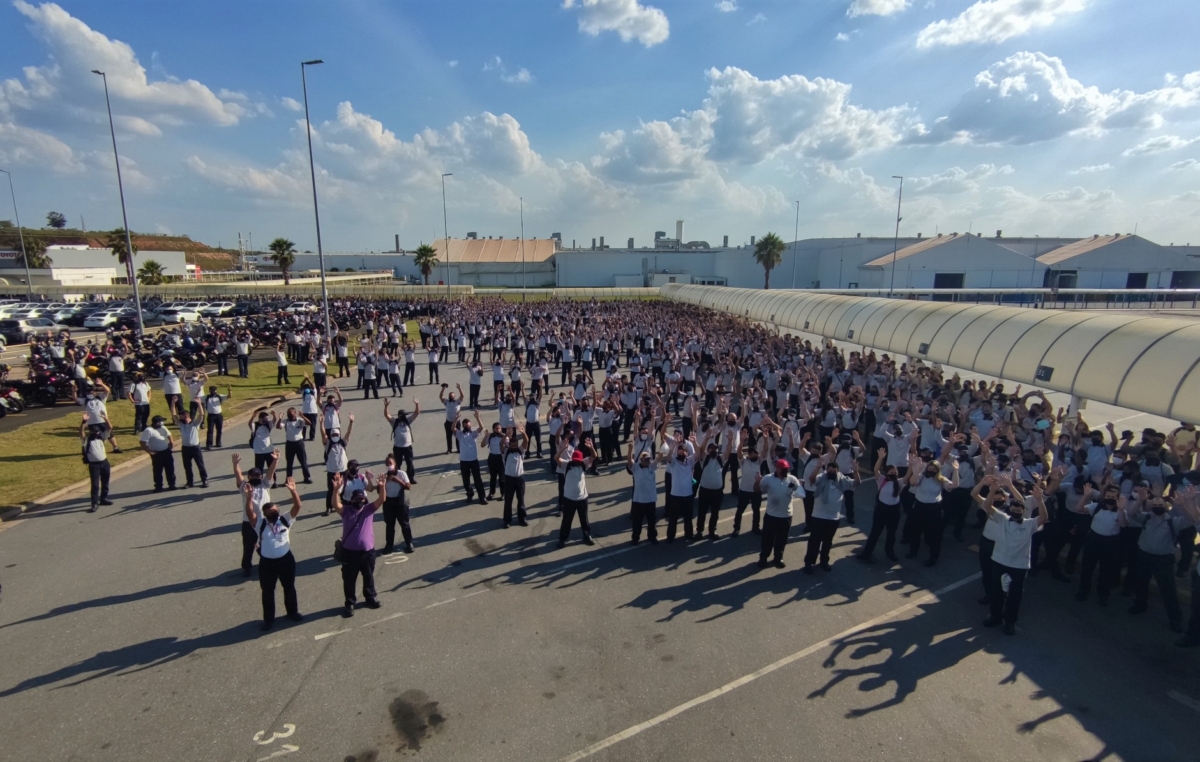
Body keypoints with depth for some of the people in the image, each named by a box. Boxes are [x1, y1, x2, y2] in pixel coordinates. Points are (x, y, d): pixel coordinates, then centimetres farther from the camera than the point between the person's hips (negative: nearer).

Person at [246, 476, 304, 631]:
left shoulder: (285, 520, -4)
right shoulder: (260, 524, -7)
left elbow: (297, 506, -15)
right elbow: (249, 512, -22)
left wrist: (292, 490, -29)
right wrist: (249, 496, -37)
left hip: (286, 559, 1)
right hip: (267, 562, -1)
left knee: (289, 587, 17)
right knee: (268, 591, 13)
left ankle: (293, 612, 37)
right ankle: (268, 618, 31)